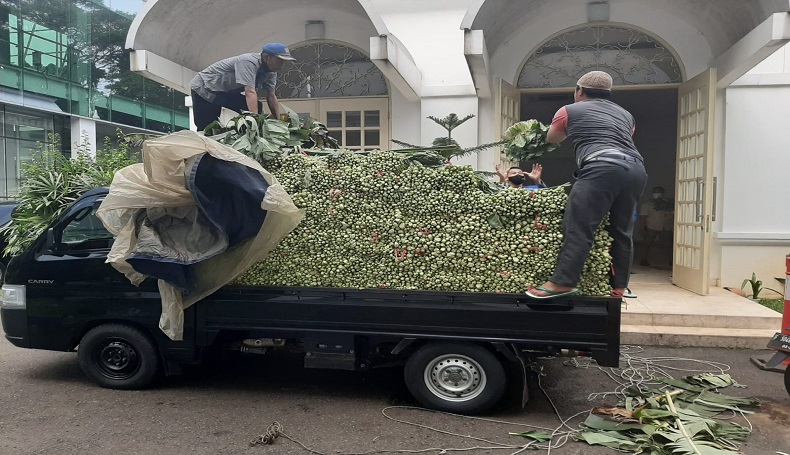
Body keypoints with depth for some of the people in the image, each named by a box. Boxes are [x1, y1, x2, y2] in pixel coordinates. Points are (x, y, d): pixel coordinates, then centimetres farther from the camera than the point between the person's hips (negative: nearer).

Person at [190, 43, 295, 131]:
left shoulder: (270, 71, -6)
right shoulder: (249, 62, -31)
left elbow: (271, 97, -3)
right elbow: (250, 92, -39)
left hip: (227, 91, 8)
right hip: (205, 88, -8)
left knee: (257, 108, -7)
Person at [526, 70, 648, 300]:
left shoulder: (569, 111, 17)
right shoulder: (625, 114, 30)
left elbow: (551, 138, 33)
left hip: (602, 168, -6)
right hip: (635, 169, 7)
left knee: (579, 227, -8)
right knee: (622, 230, 13)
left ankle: (563, 283, -12)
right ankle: (619, 287, 19)